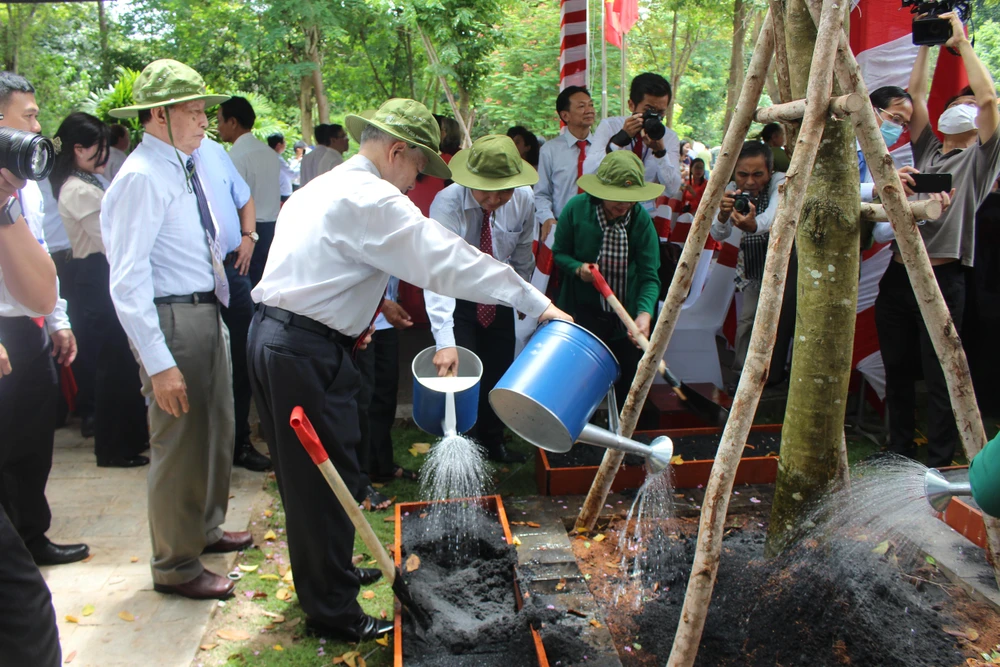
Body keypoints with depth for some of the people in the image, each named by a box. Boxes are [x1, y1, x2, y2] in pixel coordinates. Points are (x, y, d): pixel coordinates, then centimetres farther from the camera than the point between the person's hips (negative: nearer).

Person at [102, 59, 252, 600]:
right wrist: (159, 363, -24)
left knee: (217, 428, 22)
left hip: (206, 311, 10)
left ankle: (205, 528, 43)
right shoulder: (142, 177, -18)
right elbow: (127, 282, -22)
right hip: (171, 318, -10)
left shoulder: (186, 166, 10)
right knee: (179, 439, 1)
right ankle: (176, 567, 19)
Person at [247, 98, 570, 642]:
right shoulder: (374, 199, -15)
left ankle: (329, 575, 37)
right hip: (308, 353, -10)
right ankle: (332, 612, 14)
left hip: (272, 335, 10)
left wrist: (351, 319, 25)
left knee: (302, 472, 20)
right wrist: (536, 304, -17)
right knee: (328, 478, 0)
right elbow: (446, 260, -20)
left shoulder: (323, 188, 17)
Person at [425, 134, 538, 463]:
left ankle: (493, 444, 34)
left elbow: (522, 254, 1)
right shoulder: (447, 203, -32)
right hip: (457, 299, -4)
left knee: (500, 373, 12)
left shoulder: (524, 200, -18)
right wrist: (445, 341, -50)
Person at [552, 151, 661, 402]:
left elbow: (650, 276, -14)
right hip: (584, 313, -1)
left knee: (630, 385, 10)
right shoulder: (577, 208, -12)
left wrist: (645, 312, -31)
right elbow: (559, 252, 1)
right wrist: (578, 268, -20)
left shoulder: (641, 219, -12)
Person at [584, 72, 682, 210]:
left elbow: (672, 190, -7)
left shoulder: (669, 137, 3)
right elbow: (588, 173, -15)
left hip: (645, 209, 1)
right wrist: (621, 138, -24)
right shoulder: (609, 126, 0)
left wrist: (660, 151, -21)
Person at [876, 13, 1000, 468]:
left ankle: (940, 462, 7)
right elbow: (915, 94, 18)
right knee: (897, 369, 11)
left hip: (941, 277, -5)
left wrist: (961, 43, -1)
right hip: (898, 273, 5)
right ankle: (899, 451, 23)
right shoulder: (926, 150, 19)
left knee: (940, 375, -2)